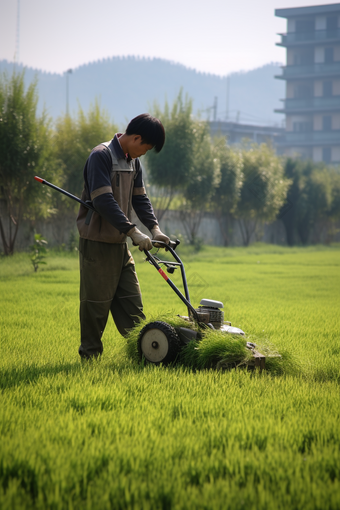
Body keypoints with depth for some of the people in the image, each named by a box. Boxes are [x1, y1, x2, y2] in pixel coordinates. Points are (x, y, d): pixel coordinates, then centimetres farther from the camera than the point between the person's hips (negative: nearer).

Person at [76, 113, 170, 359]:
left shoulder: (133, 162, 11)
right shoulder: (101, 156, -18)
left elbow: (140, 198, 12)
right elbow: (104, 201, -26)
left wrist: (155, 228, -5)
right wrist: (133, 231, -30)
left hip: (120, 243, 8)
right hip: (97, 243, -8)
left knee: (131, 301, 8)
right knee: (97, 302, -1)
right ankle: (90, 355, 8)